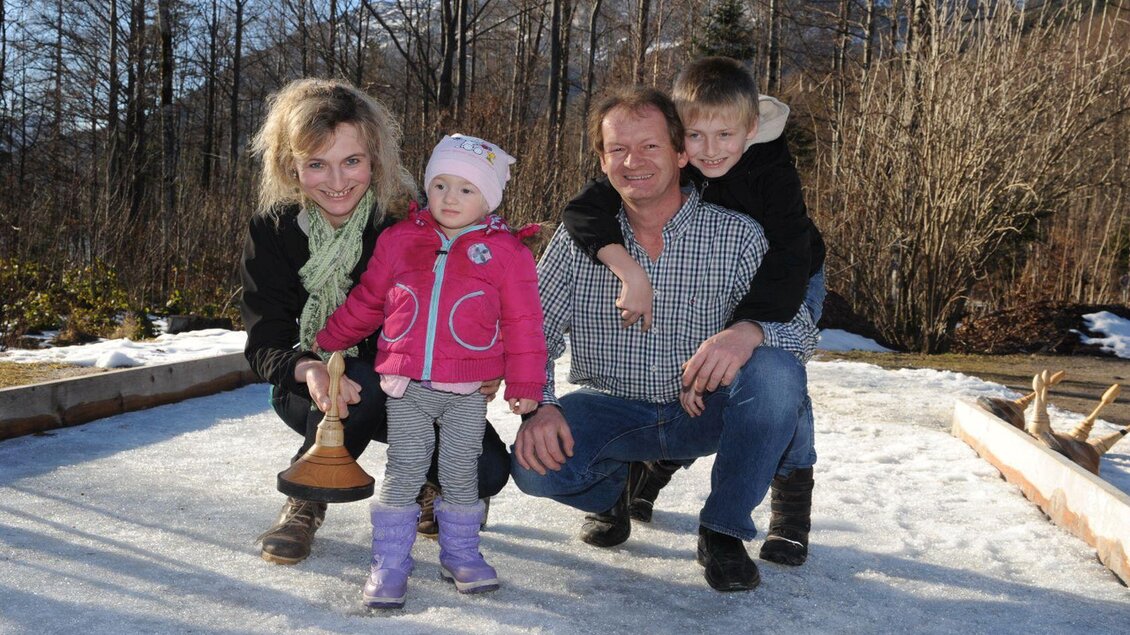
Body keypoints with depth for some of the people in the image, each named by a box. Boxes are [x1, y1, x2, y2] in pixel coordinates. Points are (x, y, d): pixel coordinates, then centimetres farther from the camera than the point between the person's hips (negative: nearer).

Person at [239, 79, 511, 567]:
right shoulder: (272, 231, -14)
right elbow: (264, 344, -17)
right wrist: (307, 370, -40)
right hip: (311, 390, 0)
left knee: (487, 471, -24)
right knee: (363, 387, -37)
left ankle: (425, 477, 14)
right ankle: (304, 505, -8)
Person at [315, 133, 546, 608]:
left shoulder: (506, 251, 0)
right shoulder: (399, 239, 6)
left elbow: (522, 323, 1)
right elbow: (365, 302, 17)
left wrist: (524, 384, -1)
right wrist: (326, 341, 21)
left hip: (468, 390, -1)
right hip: (406, 384, 1)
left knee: (460, 473, 8)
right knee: (403, 472, 2)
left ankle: (461, 554, 25)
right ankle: (389, 564, 12)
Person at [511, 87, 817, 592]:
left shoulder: (737, 235, -8)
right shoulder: (578, 239, -4)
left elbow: (797, 327, -12)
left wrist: (751, 332, -37)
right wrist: (538, 406, -25)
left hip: (705, 413, 0)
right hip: (612, 411, 1)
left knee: (777, 372, -31)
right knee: (534, 464, -27)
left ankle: (724, 530, -8)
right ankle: (615, 483, 12)